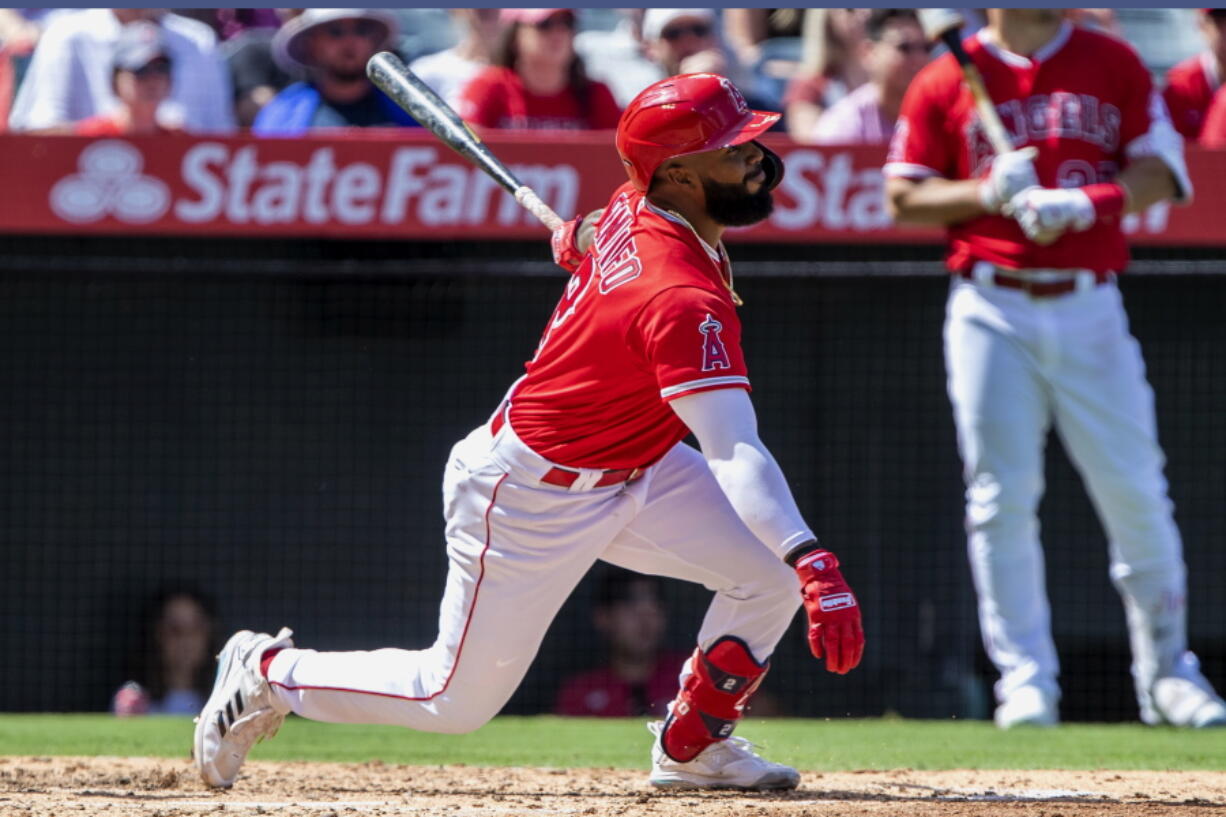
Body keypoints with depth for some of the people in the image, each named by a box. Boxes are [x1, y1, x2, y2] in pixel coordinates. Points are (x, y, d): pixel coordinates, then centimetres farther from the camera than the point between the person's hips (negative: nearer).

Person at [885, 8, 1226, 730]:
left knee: (1135, 493, -1)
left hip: (1091, 311, 1)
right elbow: (905, 198, 4)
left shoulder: (1113, 65, 8)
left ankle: (1165, 669, 12)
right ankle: (1025, 680, 0)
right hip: (992, 311, -1)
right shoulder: (946, 82, 5)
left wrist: (1086, 203, -15)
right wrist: (990, 193, -13)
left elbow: (1162, 173, 3)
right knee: (1002, 499, -5)